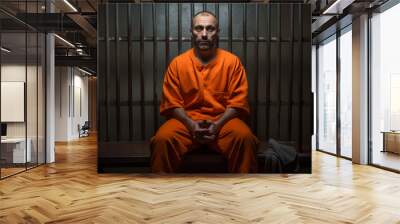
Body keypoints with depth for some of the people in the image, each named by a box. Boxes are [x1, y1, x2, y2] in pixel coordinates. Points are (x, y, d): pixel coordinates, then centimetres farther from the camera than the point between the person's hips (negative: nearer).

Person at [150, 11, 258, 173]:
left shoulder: (232, 61, 2)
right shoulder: (177, 63, 3)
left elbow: (238, 102, -1)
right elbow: (172, 104, 2)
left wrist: (217, 124, -17)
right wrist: (190, 124, -15)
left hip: (223, 120, 0)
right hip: (186, 121, 1)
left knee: (245, 138, -30)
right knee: (163, 139, -28)